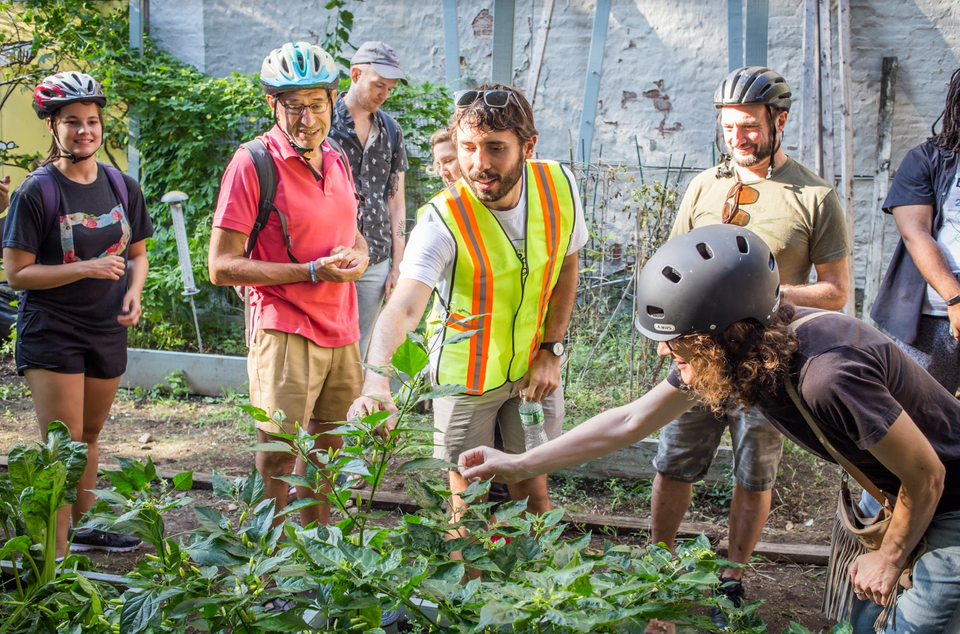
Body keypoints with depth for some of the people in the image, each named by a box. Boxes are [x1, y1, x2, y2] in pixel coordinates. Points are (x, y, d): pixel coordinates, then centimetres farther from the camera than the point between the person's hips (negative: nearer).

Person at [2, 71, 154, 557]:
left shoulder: (122, 187, 5)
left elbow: (138, 254, 15)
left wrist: (133, 293, -6)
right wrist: (86, 268, -22)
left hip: (107, 331, 5)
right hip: (51, 331, -5)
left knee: (89, 436, 18)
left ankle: (80, 528, 34)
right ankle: (56, 556, -6)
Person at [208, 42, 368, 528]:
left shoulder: (335, 160, 9)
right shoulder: (253, 164, -13)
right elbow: (222, 267, -16)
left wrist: (357, 256, -2)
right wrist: (313, 272, -21)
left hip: (341, 331, 7)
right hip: (284, 332, -7)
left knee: (326, 446, 17)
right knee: (277, 458, -1)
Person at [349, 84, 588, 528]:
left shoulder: (559, 187, -15)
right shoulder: (443, 220, -28)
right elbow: (402, 309, -41)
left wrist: (551, 350, -1)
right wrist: (375, 382, -59)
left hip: (534, 368, 3)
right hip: (467, 372, -3)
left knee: (533, 494, 9)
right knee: (469, 505, 7)